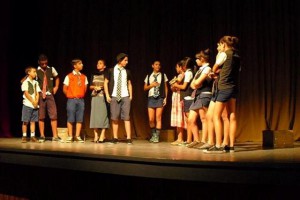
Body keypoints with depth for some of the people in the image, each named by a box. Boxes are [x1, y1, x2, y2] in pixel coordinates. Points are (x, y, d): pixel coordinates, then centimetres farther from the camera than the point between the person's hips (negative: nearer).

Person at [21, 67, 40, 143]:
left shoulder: (36, 82, 15)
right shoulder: (25, 82, -3)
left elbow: (37, 93, 10)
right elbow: (26, 93, -9)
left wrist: (36, 101, -5)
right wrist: (33, 101, -11)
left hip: (35, 105, 5)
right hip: (27, 104, -5)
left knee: (33, 121, 5)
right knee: (25, 121, -2)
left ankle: (32, 136, 7)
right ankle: (24, 136, 4)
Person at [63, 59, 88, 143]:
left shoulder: (84, 77, 7)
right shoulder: (69, 76, -3)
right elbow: (65, 89, 2)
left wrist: (82, 95, 8)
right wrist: (70, 96, 4)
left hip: (81, 100, 3)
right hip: (72, 100, -3)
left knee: (79, 119, 2)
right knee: (70, 119, -1)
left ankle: (77, 136, 9)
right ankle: (70, 136, 7)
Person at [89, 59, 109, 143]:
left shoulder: (105, 74, 6)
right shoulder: (94, 75, 18)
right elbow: (90, 86, 17)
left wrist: (101, 87, -11)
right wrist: (95, 87, -2)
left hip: (103, 97, -4)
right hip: (95, 96, 4)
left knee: (103, 114, -9)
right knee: (94, 114, -1)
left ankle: (102, 135, -9)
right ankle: (96, 135, 1)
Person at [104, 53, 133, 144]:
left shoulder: (127, 72, 7)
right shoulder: (111, 71, 1)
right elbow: (106, 83, 6)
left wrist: (131, 95, 6)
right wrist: (107, 95, -1)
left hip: (125, 97, 1)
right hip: (114, 97, -1)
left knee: (126, 117, -2)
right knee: (114, 118, 3)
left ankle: (129, 138, -3)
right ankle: (115, 138, 11)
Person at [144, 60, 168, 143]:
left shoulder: (163, 75, 7)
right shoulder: (148, 76, 12)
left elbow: (165, 87, 7)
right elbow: (145, 88, 12)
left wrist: (165, 98, -1)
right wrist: (151, 85, -6)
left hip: (160, 98, -2)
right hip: (151, 98, 2)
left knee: (158, 118, -4)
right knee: (151, 119, 0)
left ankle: (157, 136, 2)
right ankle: (153, 135, 19)